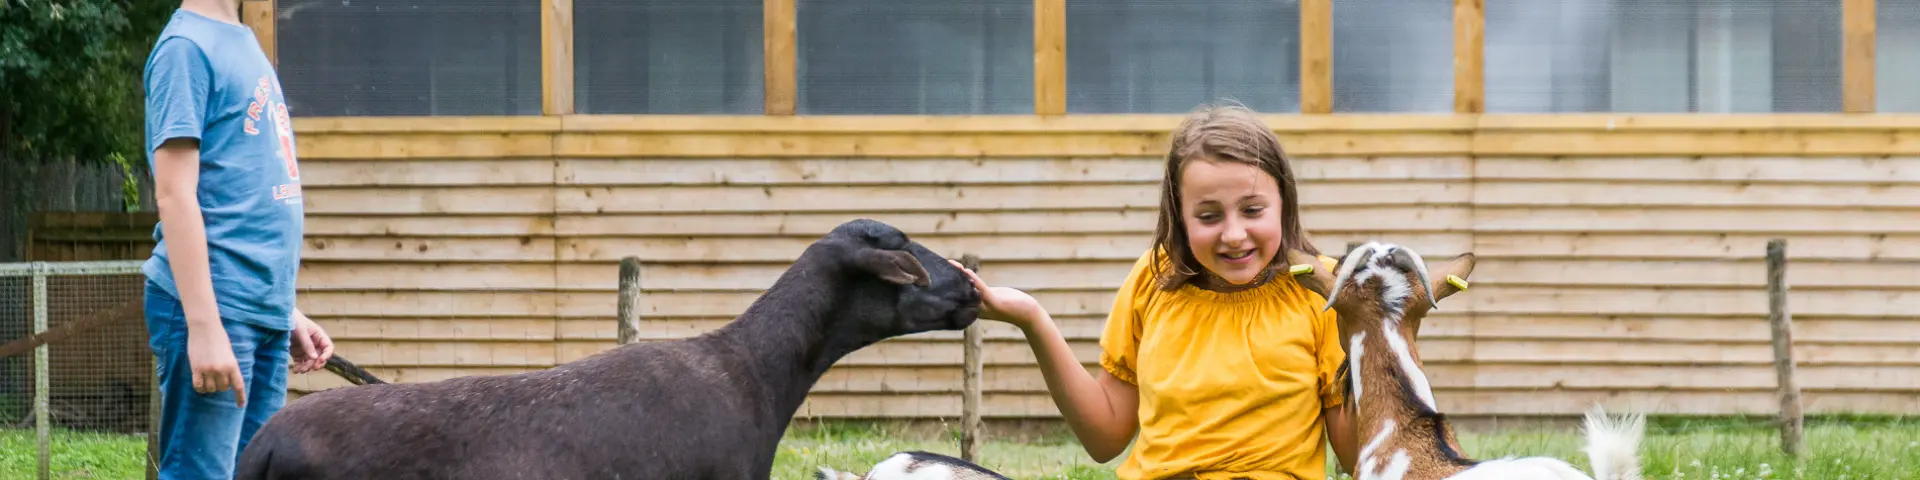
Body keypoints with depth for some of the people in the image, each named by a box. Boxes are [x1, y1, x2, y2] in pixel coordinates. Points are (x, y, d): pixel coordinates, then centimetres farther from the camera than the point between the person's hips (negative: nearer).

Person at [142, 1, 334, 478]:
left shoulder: (242, 44, 17)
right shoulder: (187, 45, -9)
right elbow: (175, 193, -14)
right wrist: (204, 326, -21)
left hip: (265, 310, 8)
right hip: (215, 311, -8)